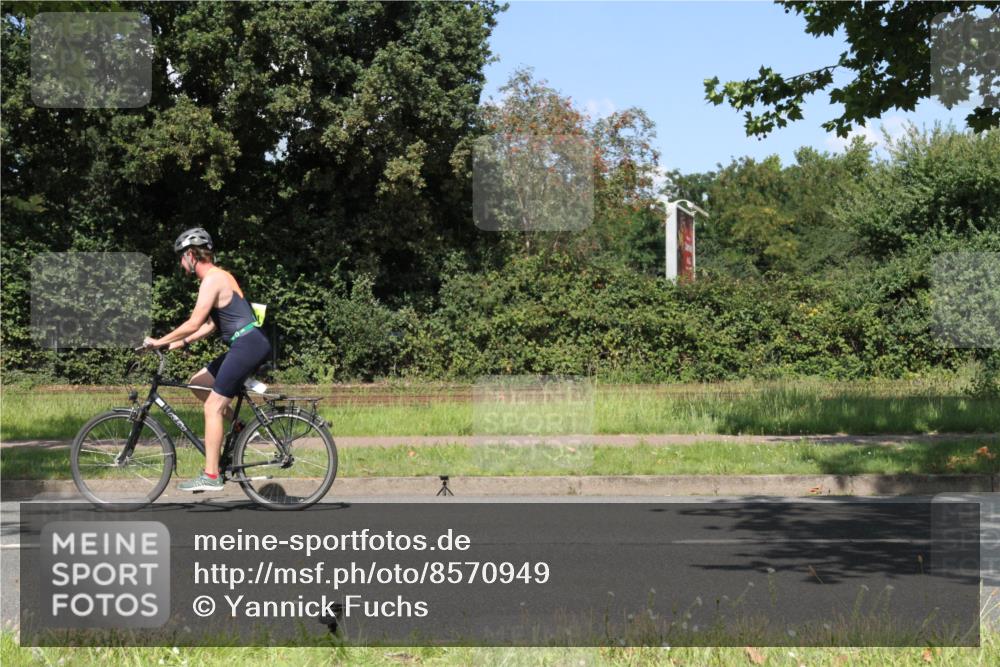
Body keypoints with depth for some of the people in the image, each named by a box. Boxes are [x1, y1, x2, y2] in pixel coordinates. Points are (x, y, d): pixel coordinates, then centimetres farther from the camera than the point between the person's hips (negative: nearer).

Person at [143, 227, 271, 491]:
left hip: (248, 345, -10)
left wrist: (158, 342, -9)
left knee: (213, 407, -7)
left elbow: (194, 324, -17)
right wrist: (180, 343, 17)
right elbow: (211, 324, 22)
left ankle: (211, 476, -5)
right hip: (248, 344, 10)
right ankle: (237, 426, 17)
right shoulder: (219, 276, 20)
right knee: (198, 383, 18)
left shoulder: (212, 280, -12)